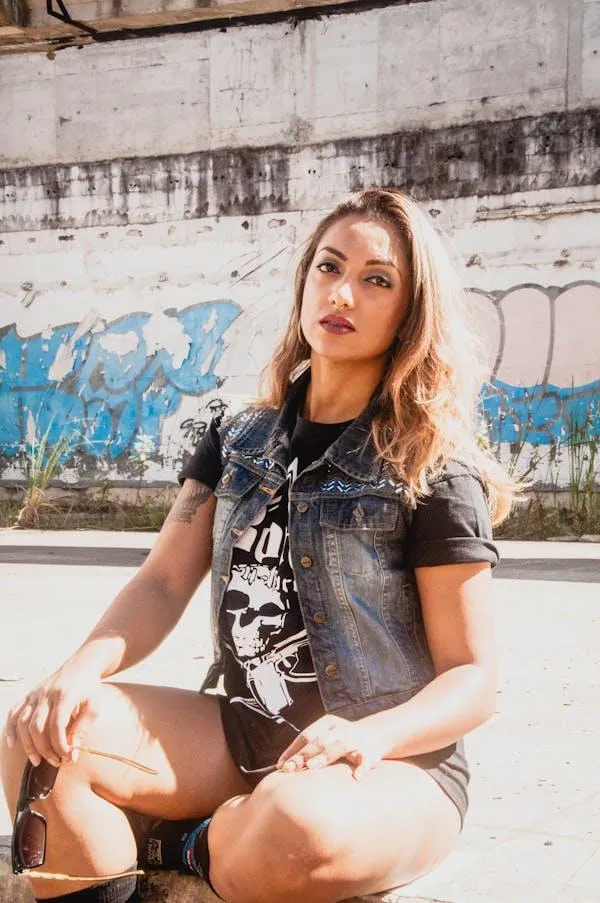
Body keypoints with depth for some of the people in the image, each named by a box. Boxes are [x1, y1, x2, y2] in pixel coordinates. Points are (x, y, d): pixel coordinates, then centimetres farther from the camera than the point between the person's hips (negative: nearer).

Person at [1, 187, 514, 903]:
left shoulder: (435, 472, -8)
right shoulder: (238, 442, 9)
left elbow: (471, 678, -8)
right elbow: (164, 582, 1)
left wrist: (372, 733, -28)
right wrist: (82, 669, -19)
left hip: (394, 764, -3)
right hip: (242, 734, 4)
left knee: (298, 824, -38)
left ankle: (181, 846, -5)